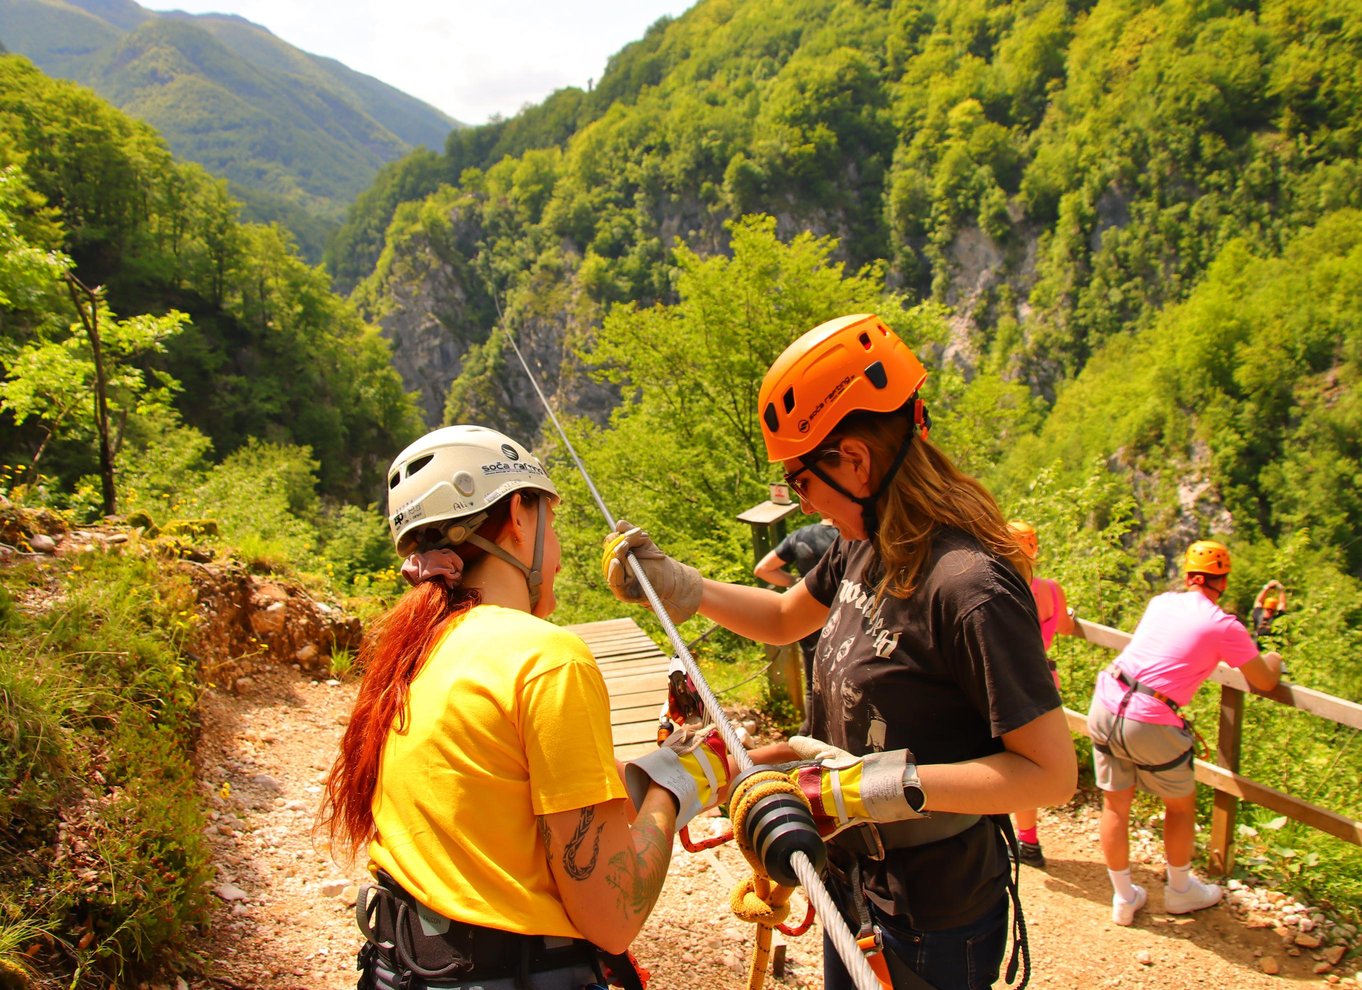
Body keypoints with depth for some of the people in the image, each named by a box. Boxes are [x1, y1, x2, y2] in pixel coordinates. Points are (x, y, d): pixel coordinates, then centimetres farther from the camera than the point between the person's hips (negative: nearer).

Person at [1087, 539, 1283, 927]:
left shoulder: (1161, 601, 12)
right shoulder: (1225, 626, -3)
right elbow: (1265, 682, 10)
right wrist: (1273, 658, 31)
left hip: (1105, 704, 5)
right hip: (1149, 725, -5)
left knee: (1115, 805, 16)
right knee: (1181, 805, 21)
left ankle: (1123, 898, 30)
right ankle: (1180, 890, 39)